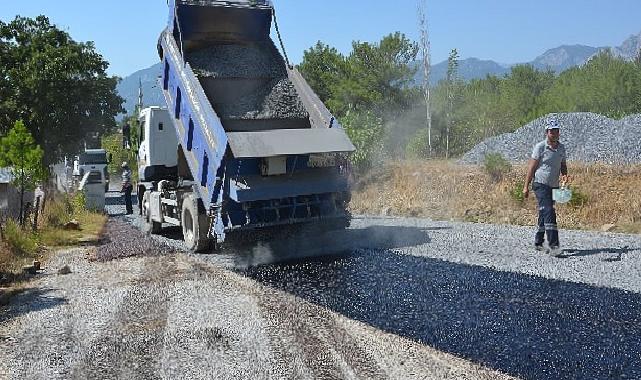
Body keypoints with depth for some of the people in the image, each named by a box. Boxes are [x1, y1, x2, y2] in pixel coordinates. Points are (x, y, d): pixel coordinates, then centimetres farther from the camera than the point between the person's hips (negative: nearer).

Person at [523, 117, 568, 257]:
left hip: (554, 186, 6)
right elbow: (532, 167, -7)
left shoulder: (561, 148, 8)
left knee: (544, 215, 14)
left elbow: (563, 165, 18)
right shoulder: (540, 147, -8)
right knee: (549, 213, -17)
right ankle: (553, 245, -19)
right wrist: (526, 186, -8)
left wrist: (564, 175, -5)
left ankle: (538, 242, 27)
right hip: (541, 184, -6)